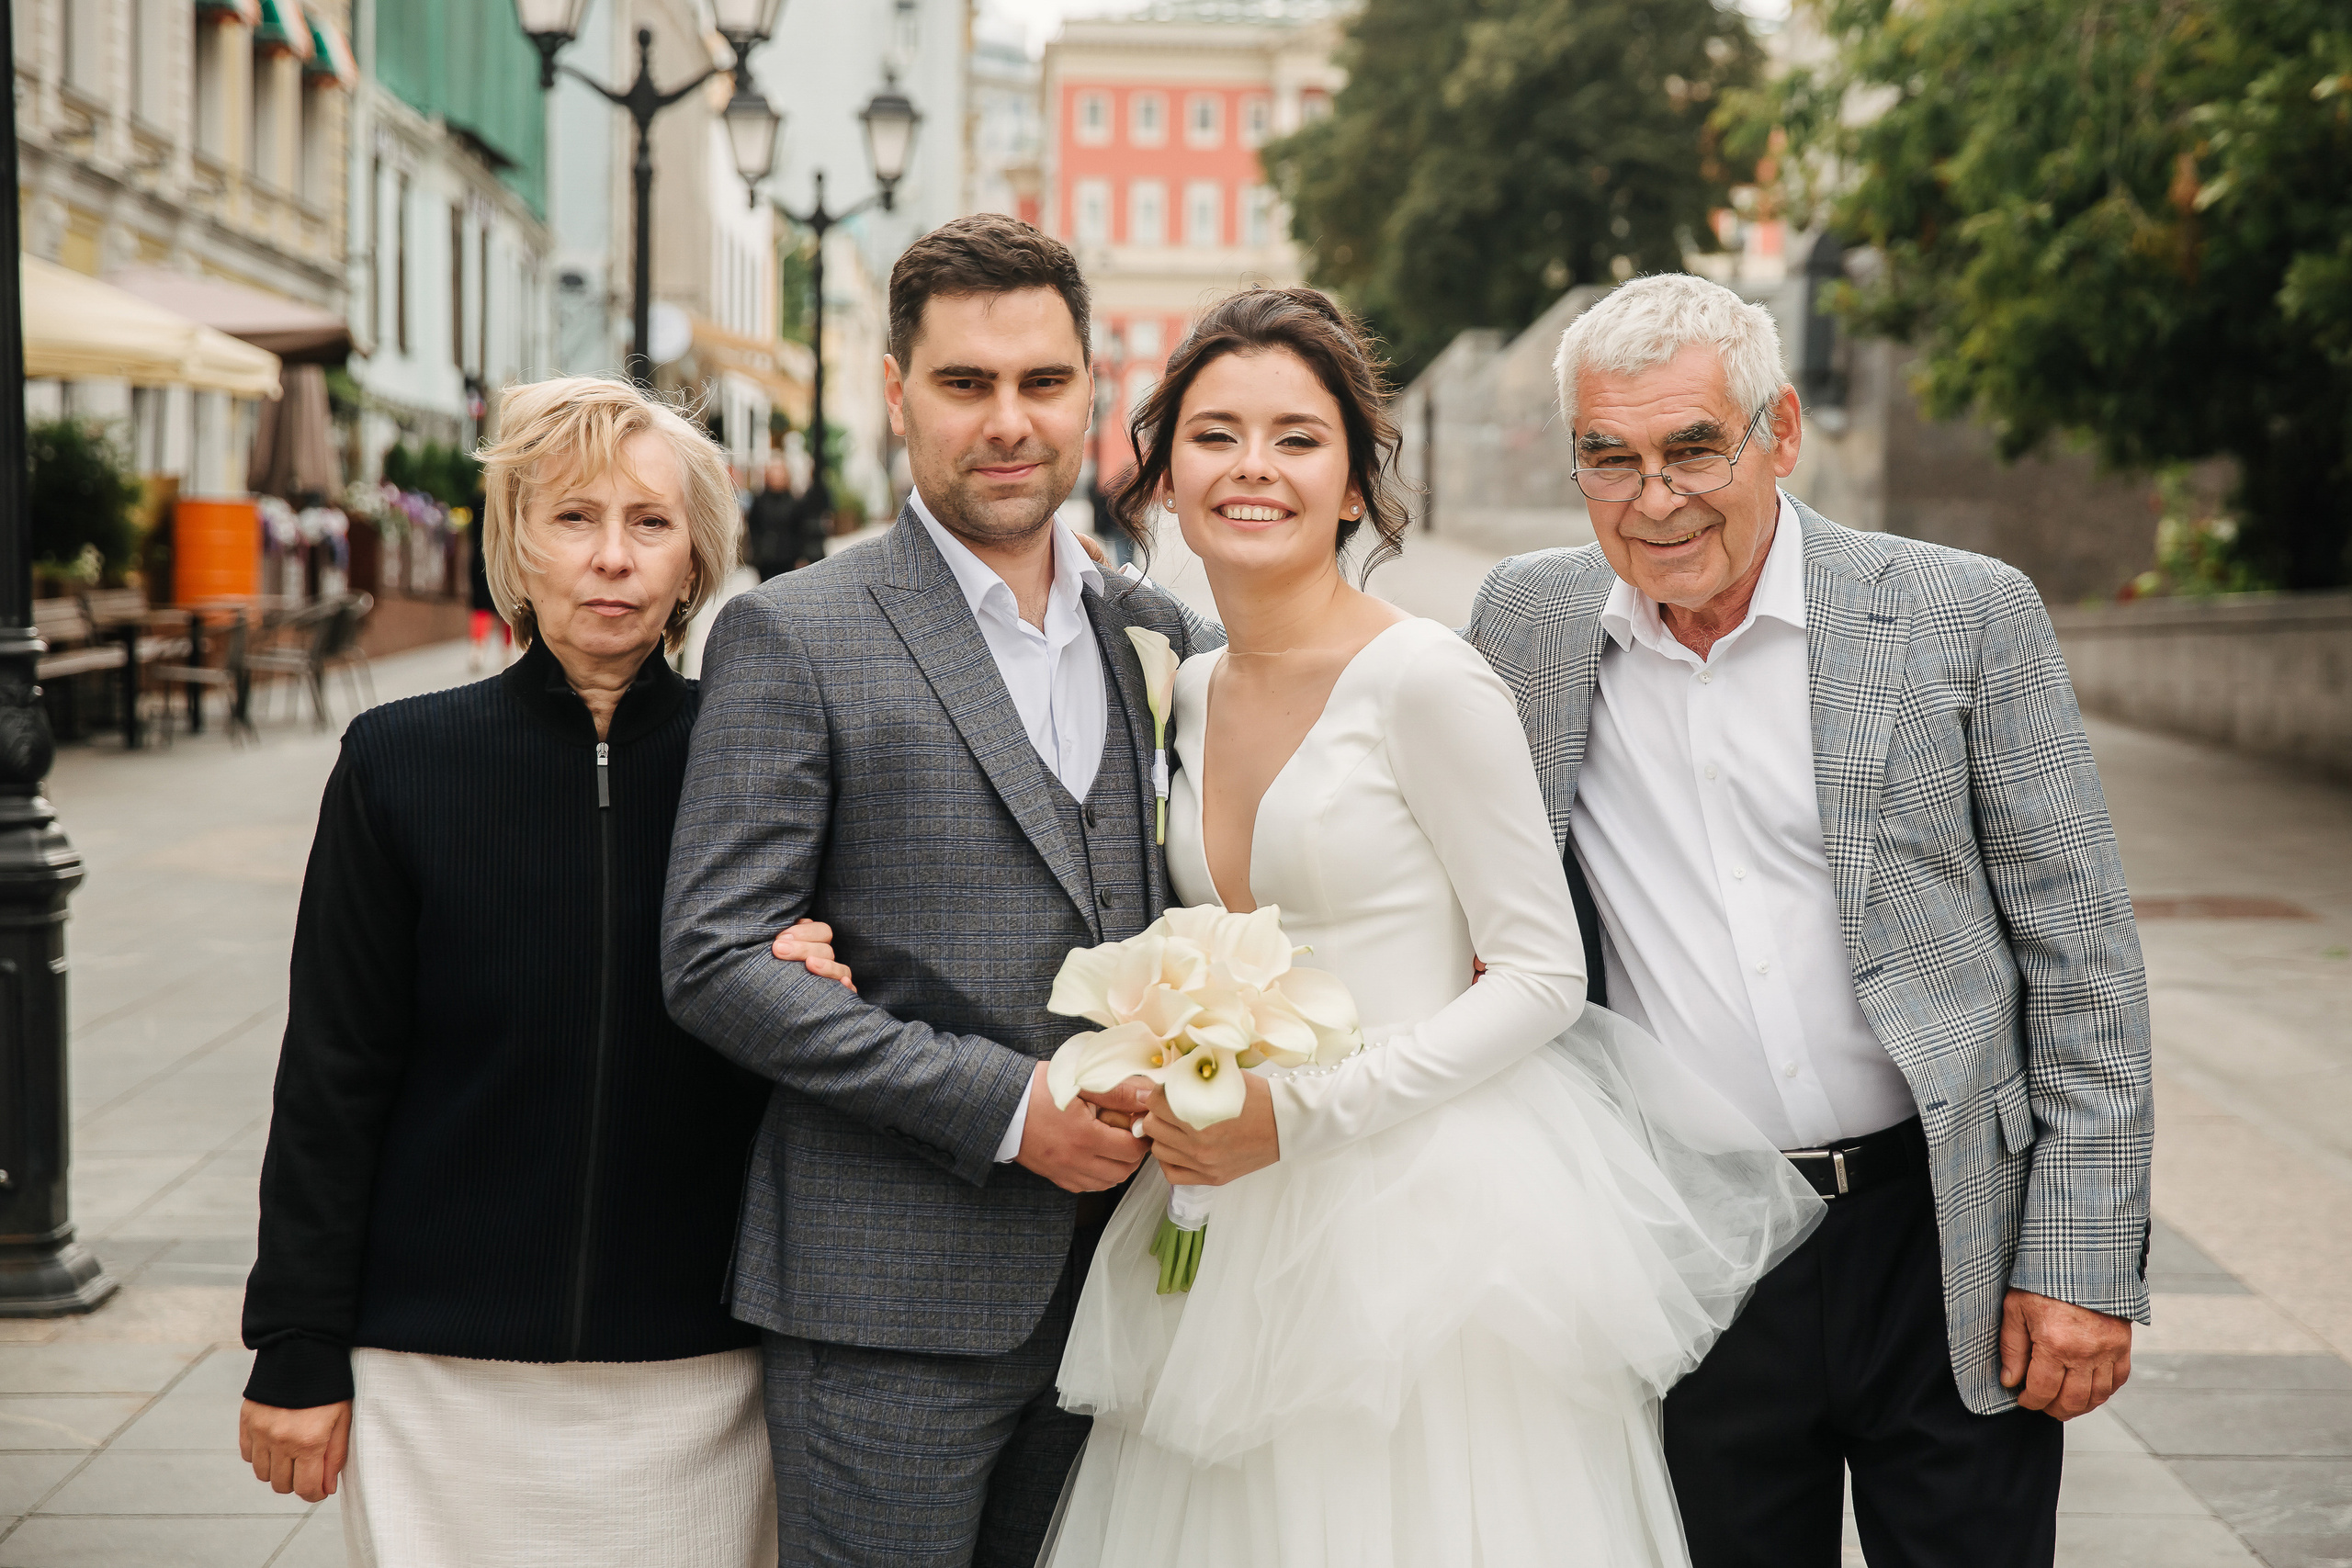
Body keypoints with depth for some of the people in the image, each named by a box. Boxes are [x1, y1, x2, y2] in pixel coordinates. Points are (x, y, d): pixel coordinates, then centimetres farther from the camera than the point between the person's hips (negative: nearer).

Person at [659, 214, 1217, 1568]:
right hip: (894, 1299, -5)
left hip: (1109, 1285, 5)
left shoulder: (1156, 633, 11)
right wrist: (1005, 1104, -16)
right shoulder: (793, 637, -6)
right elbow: (718, 961, -12)